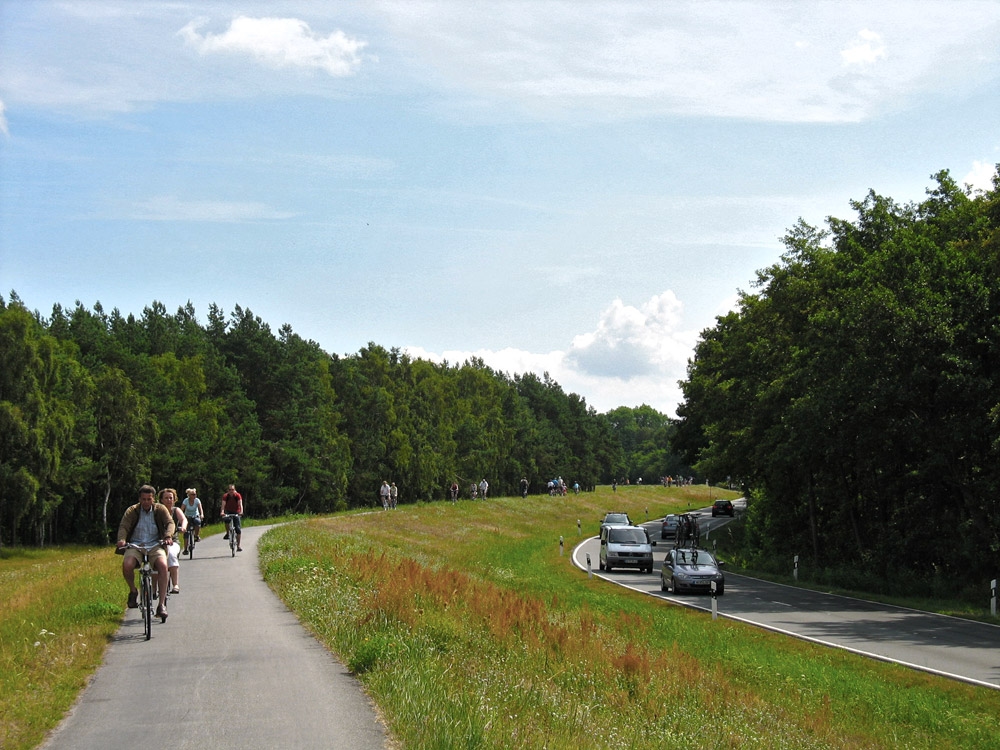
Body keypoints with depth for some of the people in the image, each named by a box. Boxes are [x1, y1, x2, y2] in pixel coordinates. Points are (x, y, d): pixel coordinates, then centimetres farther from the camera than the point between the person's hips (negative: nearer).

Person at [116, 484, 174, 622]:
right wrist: (121, 539, -29)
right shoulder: (132, 511, 5)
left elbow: (170, 523, -6)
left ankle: (162, 604, -25)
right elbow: (124, 526, -8)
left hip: (155, 545, 0)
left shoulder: (160, 509, 7)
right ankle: (133, 591, 0)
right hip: (135, 546, 0)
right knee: (127, 565, -32)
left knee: (163, 565, -30)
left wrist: (168, 536, -28)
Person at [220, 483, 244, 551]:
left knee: (238, 529, -10)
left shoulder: (238, 495, -16)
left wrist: (241, 512, -46)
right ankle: (227, 533, -13)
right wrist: (222, 512, -45)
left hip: (236, 512, 0)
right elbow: (223, 504, -26)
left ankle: (239, 546, -5)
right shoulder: (225, 496, -14)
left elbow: (240, 504, -27)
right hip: (228, 512, 0)